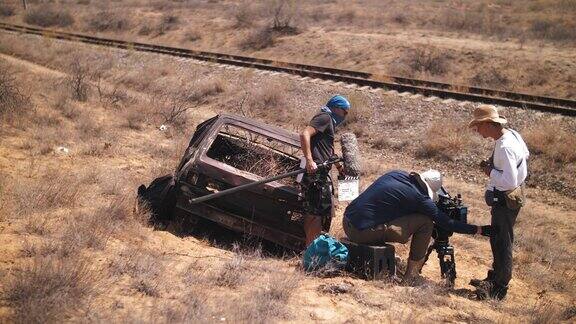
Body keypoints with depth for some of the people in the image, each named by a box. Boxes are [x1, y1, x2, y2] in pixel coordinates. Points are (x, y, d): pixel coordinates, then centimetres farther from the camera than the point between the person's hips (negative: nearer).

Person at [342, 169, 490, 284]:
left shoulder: (396, 174, 9)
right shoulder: (419, 198, -9)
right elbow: (448, 223, -1)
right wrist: (479, 230, 7)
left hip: (347, 223, 8)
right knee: (425, 223, -2)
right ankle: (410, 278, 6)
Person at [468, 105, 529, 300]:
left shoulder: (504, 148, -29)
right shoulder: (512, 134, 0)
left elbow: (510, 181, -32)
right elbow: (525, 155, 20)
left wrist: (491, 172, -17)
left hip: (505, 201, -10)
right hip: (509, 197, 10)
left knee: (502, 244, 2)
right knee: (496, 240, 22)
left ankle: (499, 288, 13)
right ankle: (494, 278, 38)